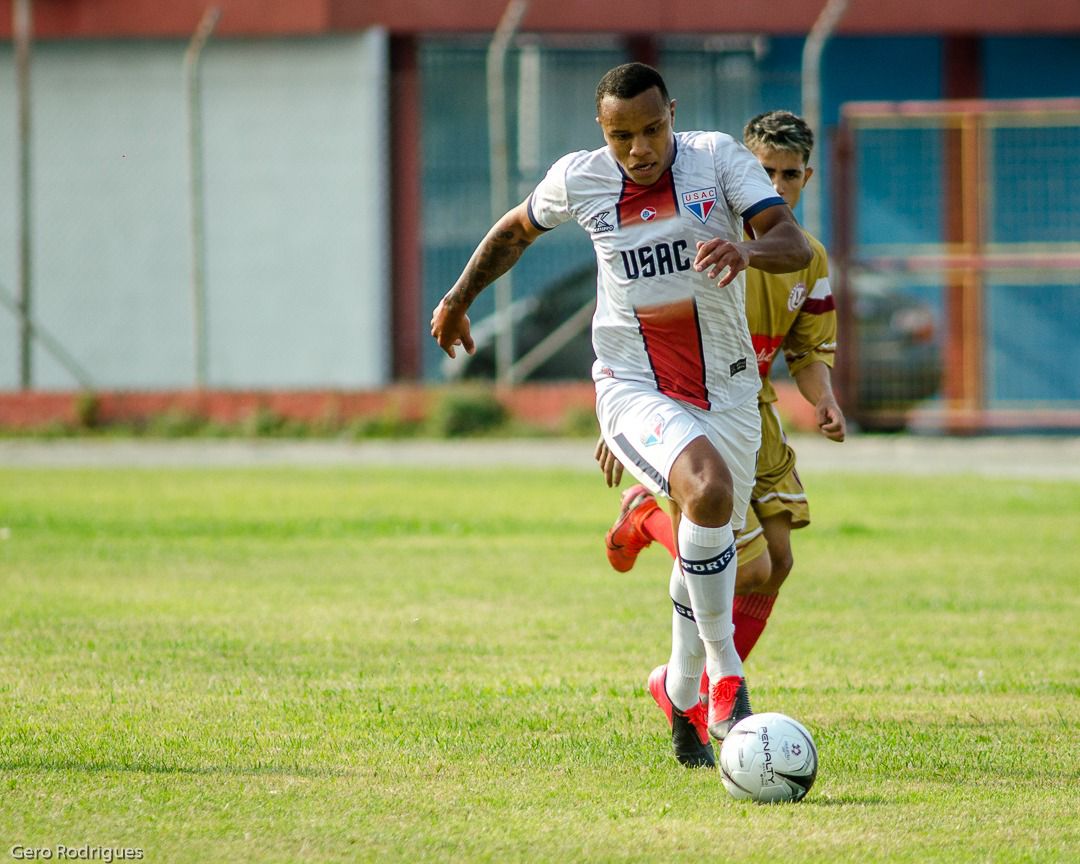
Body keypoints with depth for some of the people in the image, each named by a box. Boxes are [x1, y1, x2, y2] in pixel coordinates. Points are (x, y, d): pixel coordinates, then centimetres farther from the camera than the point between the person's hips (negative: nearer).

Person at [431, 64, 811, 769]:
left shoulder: (718, 158, -9)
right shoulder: (577, 179, -5)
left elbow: (795, 246, -19)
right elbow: (518, 230, 17)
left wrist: (748, 249, -41)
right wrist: (459, 298, 25)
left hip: (726, 390, 2)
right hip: (634, 388, -2)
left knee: (708, 550, 12)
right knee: (708, 490, -32)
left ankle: (684, 698, 39)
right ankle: (725, 672, -20)